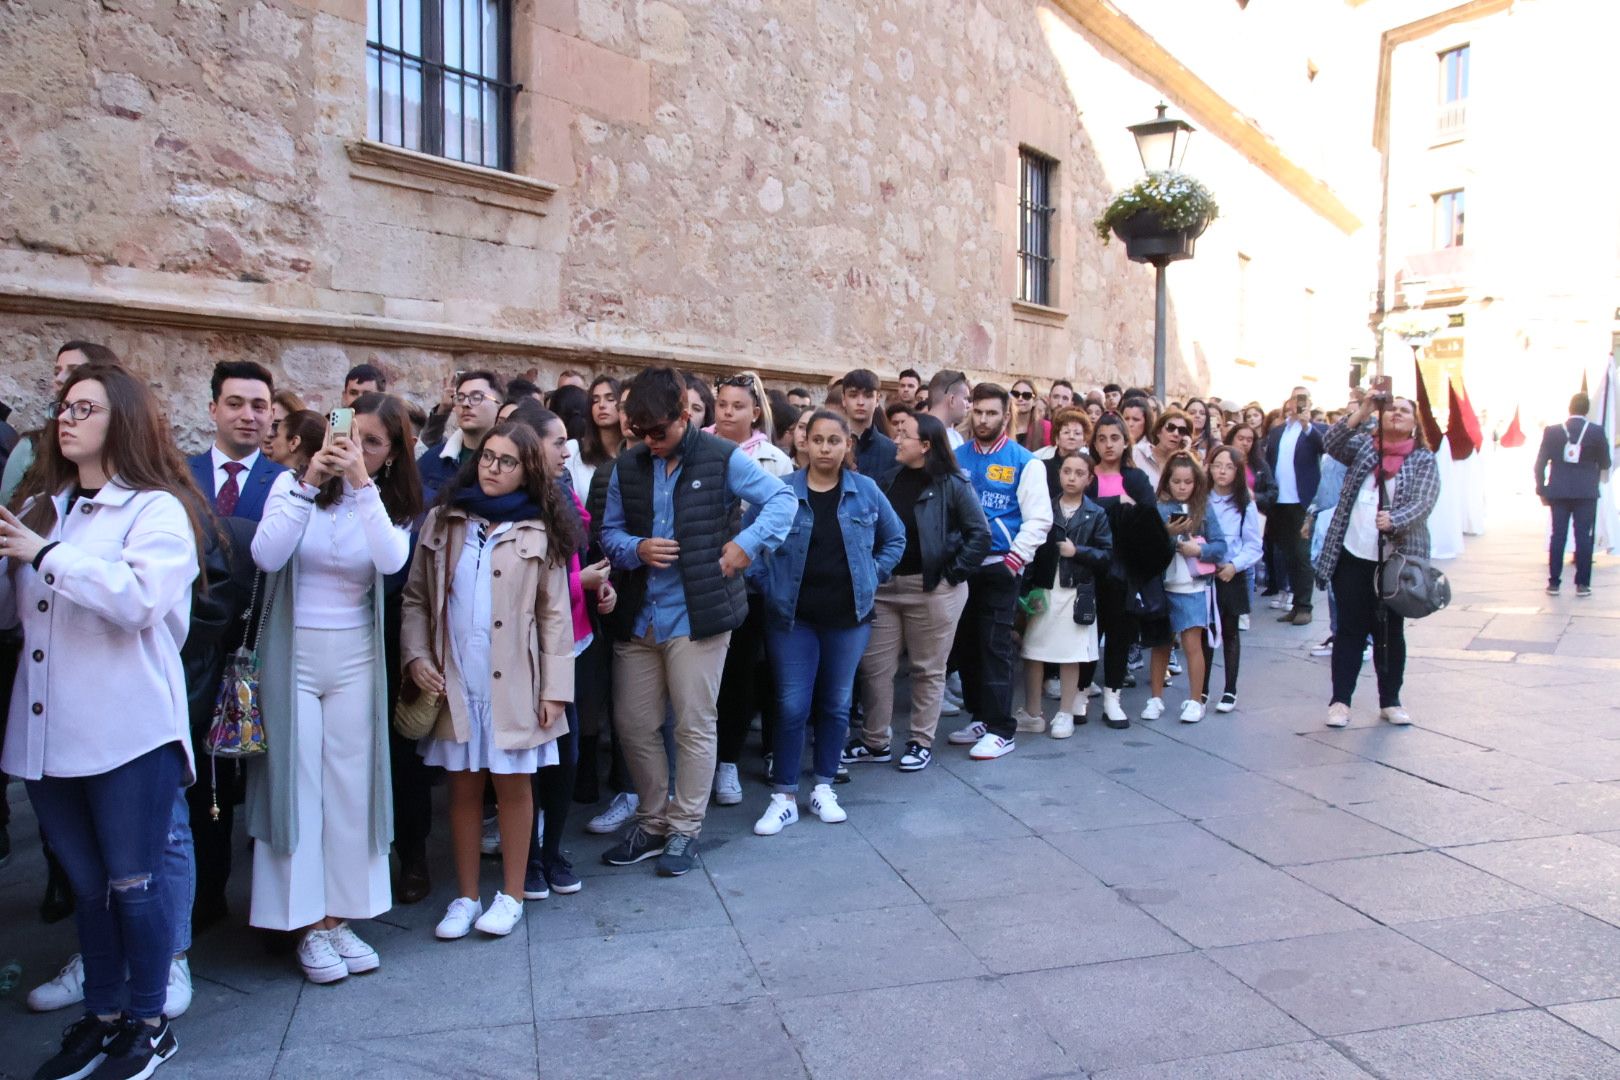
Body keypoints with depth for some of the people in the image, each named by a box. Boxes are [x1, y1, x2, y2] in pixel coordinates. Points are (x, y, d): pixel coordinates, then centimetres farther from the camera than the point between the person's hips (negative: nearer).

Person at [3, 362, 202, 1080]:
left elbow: (139, 597, -22)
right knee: (86, 884, 17)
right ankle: (101, 1015, 31)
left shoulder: (157, 509, -6)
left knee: (133, 883, 4)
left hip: (128, 730, -6)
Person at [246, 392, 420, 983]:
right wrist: (309, 482, -21)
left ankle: (340, 916, 17)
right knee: (296, 785, 2)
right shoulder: (292, 485, -2)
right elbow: (266, 555, -17)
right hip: (290, 654, -1)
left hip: (355, 659, 2)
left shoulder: (392, 505, 2)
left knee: (351, 788, 5)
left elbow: (391, 561, -19)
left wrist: (361, 484, -25)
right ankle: (309, 924, 13)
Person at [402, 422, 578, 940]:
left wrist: (554, 687, -6)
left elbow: (555, 614, -1)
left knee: (513, 785, 7)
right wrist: (416, 655, -6)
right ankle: (466, 897, 22)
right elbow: (415, 597, 8)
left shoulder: (539, 532, 1)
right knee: (463, 787, 10)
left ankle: (511, 894, 21)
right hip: (453, 680, 2)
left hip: (513, 683, -2)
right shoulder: (442, 520, 7)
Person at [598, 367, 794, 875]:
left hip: (696, 617, -5)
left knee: (694, 726, 4)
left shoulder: (721, 459, -6)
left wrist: (746, 544, -15)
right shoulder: (627, 466, 7)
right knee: (633, 725, 10)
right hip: (637, 618, 5)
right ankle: (653, 821, 29)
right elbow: (609, 531, 11)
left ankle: (684, 830, 20)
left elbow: (783, 499, -4)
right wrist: (635, 549, -10)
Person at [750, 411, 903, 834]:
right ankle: (784, 797, 10)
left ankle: (823, 789, 25)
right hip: (793, 616, -2)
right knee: (792, 706, -1)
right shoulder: (781, 490, -5)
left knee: (836, 704, 10)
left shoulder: (866, 490, 0)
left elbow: (895, 538, 13)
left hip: (849, 616, 2)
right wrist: (766, 584, -6)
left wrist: (873, 575, 4)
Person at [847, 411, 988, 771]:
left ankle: (921, 742, 21)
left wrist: (953, 574, -11)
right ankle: (875, 741, 21)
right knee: (873, 666, 7)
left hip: (931, 587, -5)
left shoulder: (952, 484, -8)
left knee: (927, 669, 7)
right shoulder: (889, 478, 8)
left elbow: (980, 534, -11)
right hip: (884, 584, 5)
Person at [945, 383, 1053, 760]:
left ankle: (1002, 731, 3)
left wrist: (1014, 560, -12)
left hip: (999, 567, -5)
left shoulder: (1025, 462, -3)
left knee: (994, 647, -5)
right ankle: (981, 718, 24)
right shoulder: (957, 457, 9)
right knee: (966, 644, 11)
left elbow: (1038, 519, -6)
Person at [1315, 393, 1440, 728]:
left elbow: (1423, 503, -10)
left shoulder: (1424, 460, 3)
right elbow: (1330, 443, -10)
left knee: (1390, 631, 10)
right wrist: (1362, 411, -18)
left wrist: (1393, 521, -29)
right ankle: (1340, 700, 9)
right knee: (1350, 629, 4)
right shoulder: (1364, 446, 9)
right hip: (1352, 556, 1)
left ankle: (1391, 701, 21)